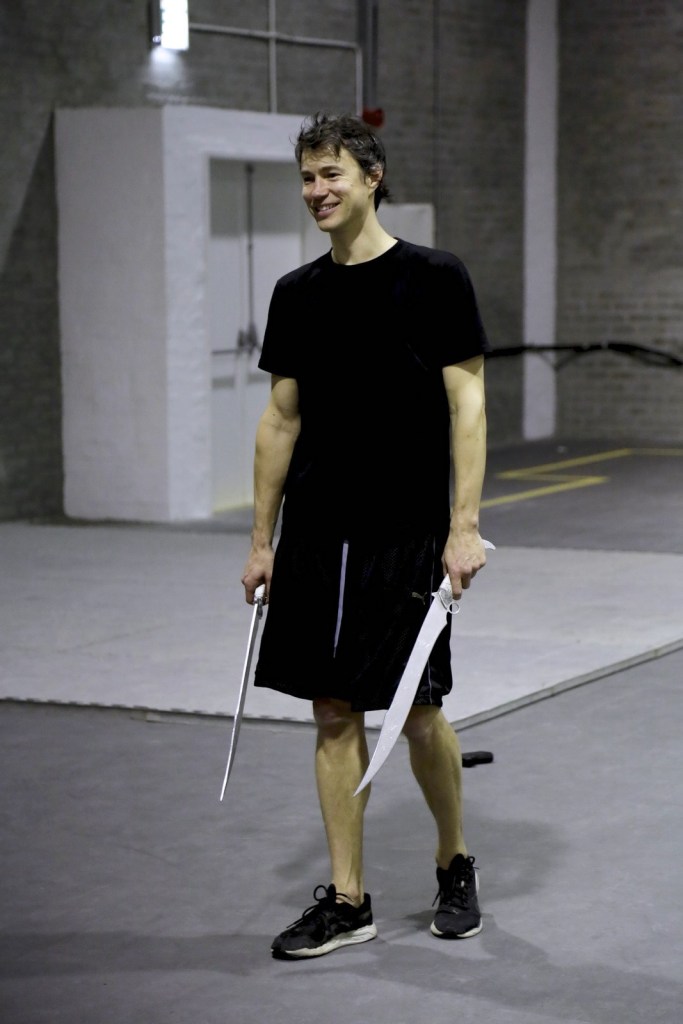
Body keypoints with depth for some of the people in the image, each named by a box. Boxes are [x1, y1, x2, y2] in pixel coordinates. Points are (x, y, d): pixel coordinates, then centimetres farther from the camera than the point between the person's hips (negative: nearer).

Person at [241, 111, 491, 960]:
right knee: (333, 713, 6)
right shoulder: (296, 294, 9)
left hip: (407, 534, -4)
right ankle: (346, 901, 13)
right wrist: (263, 539, 10)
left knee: (418, 714, 1)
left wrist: (464, 526, -14)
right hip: (315, 537, 5)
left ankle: (455, 867, 26)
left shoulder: (434, 279, -5)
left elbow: (467, 405, -7)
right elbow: (281, 419, 12)